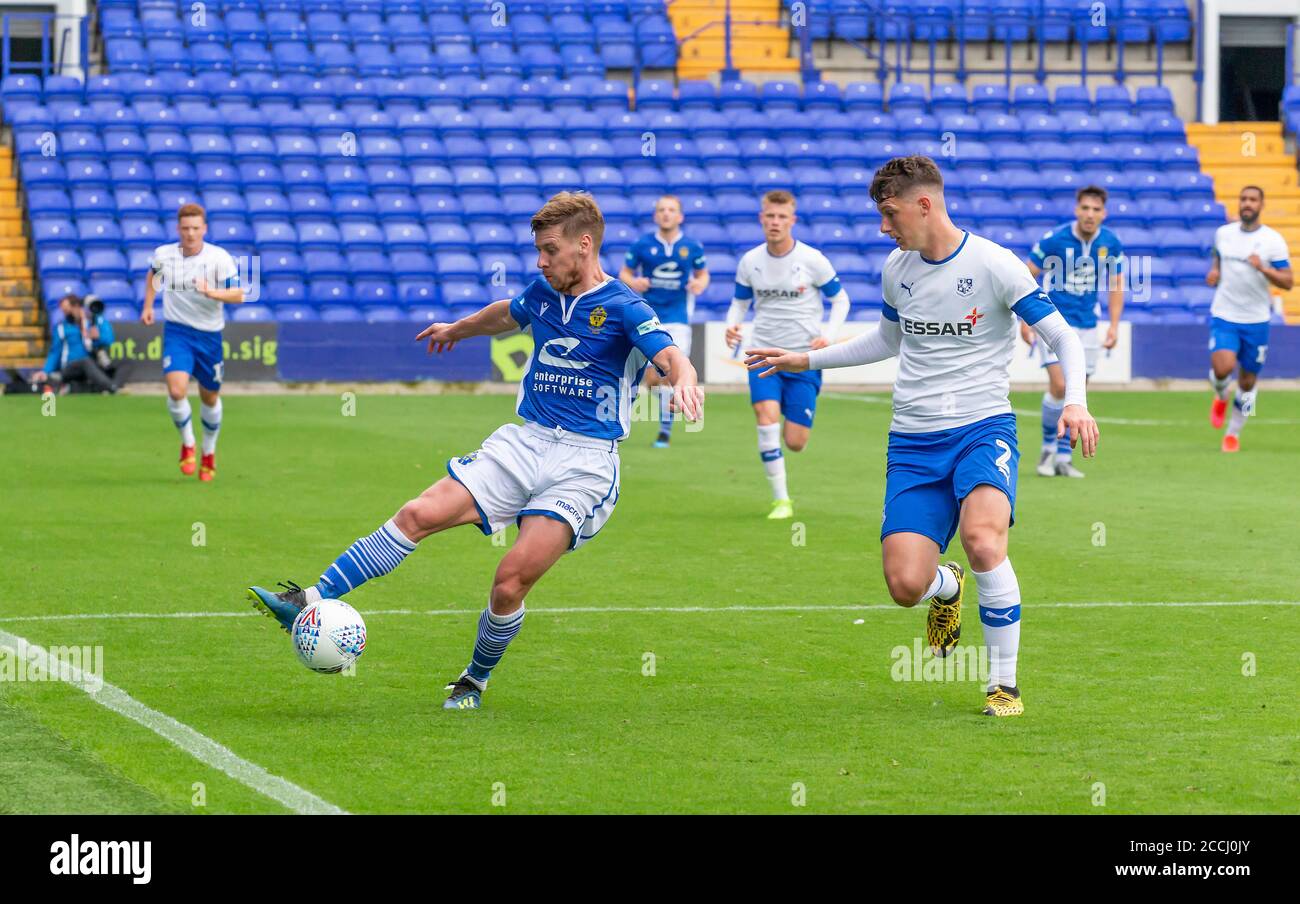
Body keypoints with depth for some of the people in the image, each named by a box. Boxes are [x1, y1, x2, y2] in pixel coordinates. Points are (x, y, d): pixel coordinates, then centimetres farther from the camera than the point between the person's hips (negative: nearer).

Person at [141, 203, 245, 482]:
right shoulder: (163, 255, -4)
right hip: (176, 332, 0)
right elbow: (154, 273, 21)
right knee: (176, 391, -21)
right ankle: (187, 444, 5)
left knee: (210, 398, 13)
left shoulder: (220, 258, -12)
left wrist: (211, 292, -31)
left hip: (209, 334, 0)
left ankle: (209, 452, 37)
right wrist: (148, 305, 17)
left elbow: (238, 294, -15)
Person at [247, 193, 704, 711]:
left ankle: (476, 680, 9)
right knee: (420, 514, -11)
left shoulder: (623, 309, -8)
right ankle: (313, 601, -11)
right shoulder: (543, 293, 13)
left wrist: (683, 380, -46)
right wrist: (457, 329, 54)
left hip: (585, 464, -6)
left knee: (512, 580, -16)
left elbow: (672, 358, -22)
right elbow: (506, 314, 36)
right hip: (525, 441, 6)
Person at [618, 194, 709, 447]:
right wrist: (632, 282, -15)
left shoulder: (692, 247, 1)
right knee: (652, 378, -5)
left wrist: (700, 284, -8)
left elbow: (703, 274, 14)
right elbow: (625, 273, 7)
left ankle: (666, 429, 4)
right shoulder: (642, 245, -1)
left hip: (678, 318, 0)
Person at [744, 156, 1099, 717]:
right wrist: (807, 361, 28)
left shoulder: (993, 265, -9)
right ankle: (948, 587, 29)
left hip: (982, 428, -4)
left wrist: (1075, 401, -23)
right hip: (912, 440, 4)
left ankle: (1004, 686, -13)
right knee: (905, 584, -12)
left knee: (981, 537, -32)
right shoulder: (897, 269, 8)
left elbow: (1062, 337, -6)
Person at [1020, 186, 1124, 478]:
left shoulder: (1110, 243, -4)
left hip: (1086, 325, 4)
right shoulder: (1054, 239, -15)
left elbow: (1116, 284, 9)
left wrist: (1114, 325, 1)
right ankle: (1048, 448, 3)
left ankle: (1063, 458, 14)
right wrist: (1025, 319, -9)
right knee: (1059, 385, -16)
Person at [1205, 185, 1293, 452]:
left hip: (1256, 320, -1)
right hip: (1224, 317, 1)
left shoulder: (1273, 240, -7)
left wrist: (1263, 268, -26)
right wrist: (1214, 271, 1)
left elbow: (1288, 282, -9)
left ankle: (1233, 433, 27)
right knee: (1222, 368, -22)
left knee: (1248, 381, 8)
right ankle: (1221, 398, 14)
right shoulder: (1223, 233, 3)